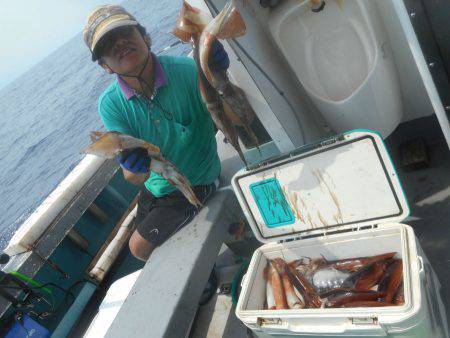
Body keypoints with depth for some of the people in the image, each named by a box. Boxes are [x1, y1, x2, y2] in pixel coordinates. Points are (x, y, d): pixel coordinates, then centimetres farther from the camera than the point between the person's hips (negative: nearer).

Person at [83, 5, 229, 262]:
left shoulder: (186, 70, -25)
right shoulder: (111, 105, -17)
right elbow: (134, 178, -19)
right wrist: (136, 169, -44)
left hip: (197, 185, -5)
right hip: (153, 188, 5)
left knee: (140, 247, -3)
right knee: (148, 239, 26)